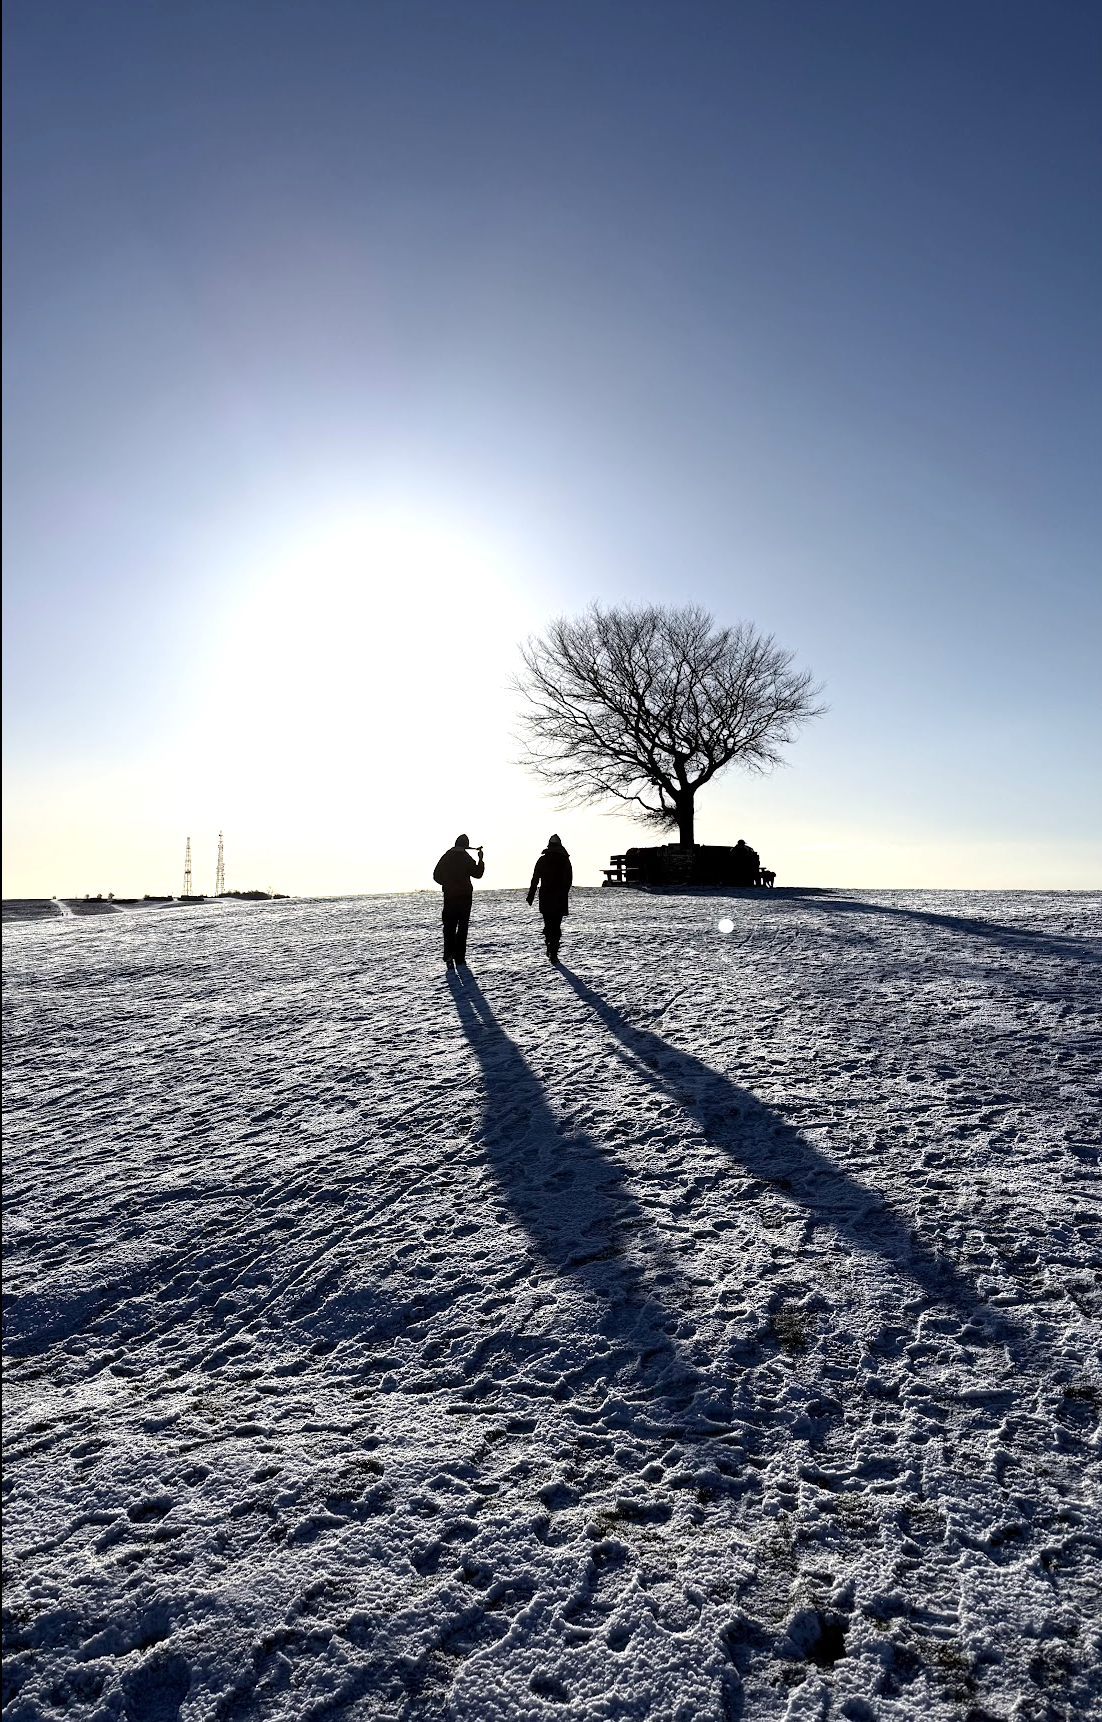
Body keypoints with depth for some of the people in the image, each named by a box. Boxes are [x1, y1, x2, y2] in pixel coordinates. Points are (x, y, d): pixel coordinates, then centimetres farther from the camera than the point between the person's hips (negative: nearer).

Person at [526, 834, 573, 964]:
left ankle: (550, 948, 6)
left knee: (548, 924, 15)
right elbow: (569, 880, 5)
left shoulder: (542, 860, 0)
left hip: (545, 899, 0)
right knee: (556, 925, 3)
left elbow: (535, 879, -1)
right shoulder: (565, 860, 1)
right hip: (560, 899, 0)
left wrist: (531, 896, 4)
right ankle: (553, 953, -4)